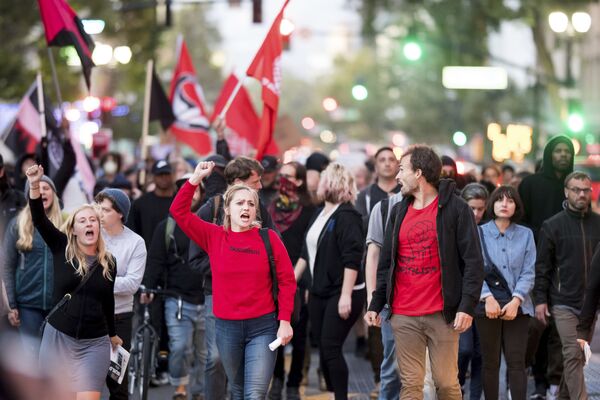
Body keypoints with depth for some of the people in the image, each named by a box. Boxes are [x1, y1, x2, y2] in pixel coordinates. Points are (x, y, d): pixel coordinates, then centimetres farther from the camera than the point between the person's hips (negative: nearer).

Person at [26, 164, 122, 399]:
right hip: (57, 338, 0)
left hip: (94, 344, 0)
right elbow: (39, 220, -13)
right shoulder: (62, 250, 0)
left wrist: (113, 335, 26)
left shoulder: (109, 261, 3)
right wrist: (34, 186, -28)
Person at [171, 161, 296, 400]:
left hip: (263, 327, -2)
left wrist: (285, 321, -6)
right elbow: (179, 212, -3)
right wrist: (196, 179, -10)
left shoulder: (268, 238, -2)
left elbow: (287, 281, 0)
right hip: (227, 327, 2)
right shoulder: (214, 237, 2)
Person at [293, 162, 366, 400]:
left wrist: (346, 295, -24)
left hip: (341, 294, -9)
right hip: (319, 292, 9)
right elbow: (307, 252, 21)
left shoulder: (346, 216, -14)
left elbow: (352, 259, -20)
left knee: (331, 348, -10)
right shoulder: (319, 215, 13)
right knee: (323, 348, 9)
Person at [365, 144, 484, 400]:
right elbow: (386, 262, 18)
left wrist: (467, 306, -14)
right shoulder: (398, 212, 14)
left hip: (442, 314, -4)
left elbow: (473, 261, -5)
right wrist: (376, 304, 12)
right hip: (404, 316, 4)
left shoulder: (455, 209, -2)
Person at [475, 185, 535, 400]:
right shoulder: (480, 233, 4)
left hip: (517, 307, 1)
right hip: (488, 306, -1)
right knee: (490, 362, 3)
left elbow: (528, 273, 2)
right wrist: (488, 298, -17)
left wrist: (516, 301, -11)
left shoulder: (525, 235, 8)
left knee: (516, 361, -5)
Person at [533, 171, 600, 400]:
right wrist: (540, 299, -6)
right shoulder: (553, 225, 0)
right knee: (573, 355, -9)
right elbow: (542, 266, 0)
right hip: (564, 302, -3)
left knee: (578, 355, 10)